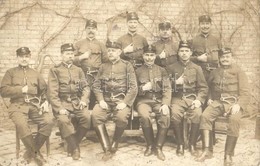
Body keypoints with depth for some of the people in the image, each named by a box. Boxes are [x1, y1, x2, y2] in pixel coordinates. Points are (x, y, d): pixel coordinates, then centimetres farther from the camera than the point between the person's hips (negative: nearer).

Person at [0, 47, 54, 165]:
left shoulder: (35, 74, 21)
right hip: (18, 106, -3)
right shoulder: (10, 73, 13)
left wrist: (45, 101, -2)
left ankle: (31, 152, -10)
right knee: (21, 124, -36)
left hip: (35, 106, 3)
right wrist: (21, 90, -8)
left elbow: (44, 90, 18)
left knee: (49, 121, -26)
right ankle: (36, 153, -16)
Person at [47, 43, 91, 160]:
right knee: (63, 120, -32)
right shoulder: (55, 70, 2)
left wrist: (84, 99, -10)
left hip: (77, 102, 3)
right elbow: (52, 92, -6)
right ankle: (74, 148, -13)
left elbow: (85, 87, 10)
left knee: (87, 117, -25)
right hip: (62, 103, -3)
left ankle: (74, 143, -4)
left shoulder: (78, 70, 16)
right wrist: (59, 108, -18)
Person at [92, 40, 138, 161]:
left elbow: (133, 87, -2)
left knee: (121, 117, -33)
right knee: (95, 115, -27)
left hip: (121, 100, -3)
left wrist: (124, 102, -14)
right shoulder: (103, 67, 15)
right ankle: (107, 149, -19)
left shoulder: (127, 66, 5)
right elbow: (96, 85, 10)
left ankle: (115, 144, -5)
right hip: (106, 100, 3)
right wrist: (101, 100, -7)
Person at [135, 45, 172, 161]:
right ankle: (150, 145, -11)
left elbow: (167, 89, 1)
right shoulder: (138, 71, 10)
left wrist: (165, 104, -15)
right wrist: (142, 88, -14)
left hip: (159, 100, 1)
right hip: (143, 100, -1)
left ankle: (158, 147, -14)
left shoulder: (162, 71, 11)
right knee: (144, 116, -34)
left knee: (166, 116, -31)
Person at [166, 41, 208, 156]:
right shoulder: (171, 68, 10)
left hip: (192, 98, 1)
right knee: (175, 114, -32)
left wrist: (199, 100, -11)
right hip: (177, 98, 0)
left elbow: (203, 87, 6)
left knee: (198, 114, -30)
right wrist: (175, 83, -12)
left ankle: (192, 144, -11)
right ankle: (180, 144, -15)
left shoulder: (197, 68, 11)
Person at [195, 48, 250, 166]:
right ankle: (207, 150, -22)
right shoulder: (214, 73, 16)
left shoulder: (239, 72, 4)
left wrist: (238, 105, -20)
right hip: (217, 102, 3)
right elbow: (208, 87, 29)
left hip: (233, 102, -3)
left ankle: (228, 155, -25)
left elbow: (245, 93, -3)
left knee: (234, 120, -35)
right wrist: (209, 99, 9)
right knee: (205, 116, -27)